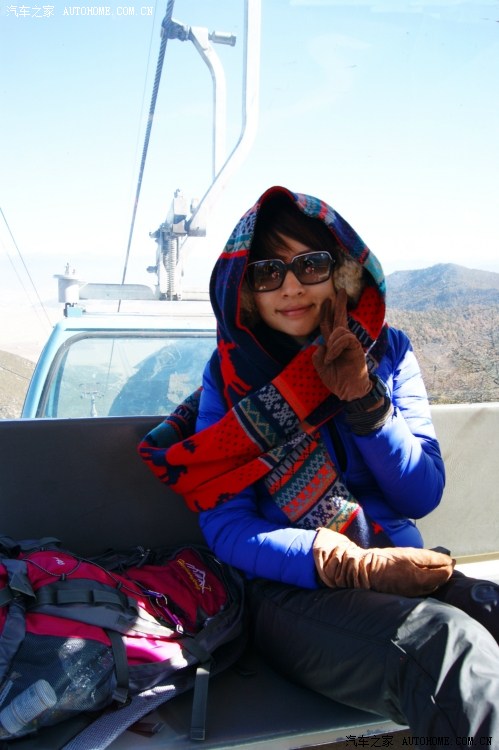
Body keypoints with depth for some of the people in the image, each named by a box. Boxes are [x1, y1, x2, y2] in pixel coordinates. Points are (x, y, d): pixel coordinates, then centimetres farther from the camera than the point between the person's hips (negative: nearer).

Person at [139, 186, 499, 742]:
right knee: (451, 645, -33)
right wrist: (350, 566, -21)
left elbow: (422, 496, 3)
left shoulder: (387, 350, 7)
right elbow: (225, 526, -6)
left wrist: (365, 399, -13)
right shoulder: (233, 373, 0)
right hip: (292, 589, -3)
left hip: (403, 569, 4)